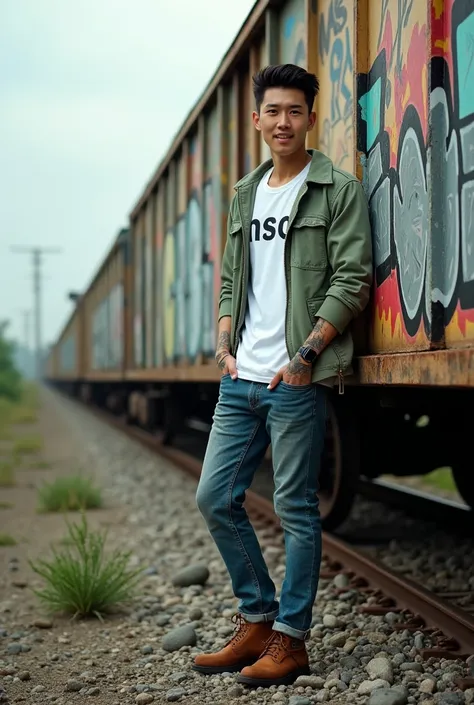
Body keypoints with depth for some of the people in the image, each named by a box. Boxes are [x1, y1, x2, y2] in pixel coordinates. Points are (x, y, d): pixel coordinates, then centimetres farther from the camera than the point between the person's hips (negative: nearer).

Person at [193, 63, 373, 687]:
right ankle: (256, 623, 22)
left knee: (296, 508, 0)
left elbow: (352, 283, -9)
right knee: (215, 497, 8)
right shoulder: (246, 195, 18)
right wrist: (225, 345, 6)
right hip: (242, 378, 7)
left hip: (298, 379, -7)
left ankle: (290, 640, 12)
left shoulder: (338, 190, -2)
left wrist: (305, 356, -15)